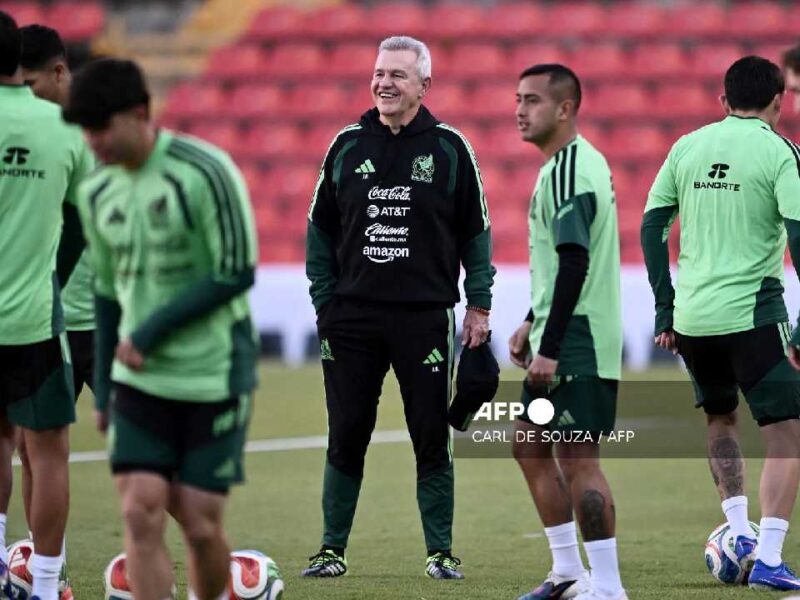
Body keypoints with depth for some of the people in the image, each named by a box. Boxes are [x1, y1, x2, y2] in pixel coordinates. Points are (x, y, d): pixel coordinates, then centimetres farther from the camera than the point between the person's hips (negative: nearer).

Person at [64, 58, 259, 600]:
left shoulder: (205, 172, -14)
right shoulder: (97, 195, 5)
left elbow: (238, 273, -16)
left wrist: (152, 330, -16)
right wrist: (103, 388, 16)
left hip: (214, 377, -5)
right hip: (140, 379, 5)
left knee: (200, 526, -1)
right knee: (141, 515, -9)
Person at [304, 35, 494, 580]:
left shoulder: (449, 148, 1)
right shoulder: (347, 146, 7)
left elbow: (476, 232, 5)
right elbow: (321, 228, 12)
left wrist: (479, 305, 0)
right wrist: (324, 301, 5)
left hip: (425, 316, -2)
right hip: (352, 316, 2)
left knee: (432, 440, 1)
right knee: (346, 438, 3)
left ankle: (441, 553, 8)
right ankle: (332, 550, 11)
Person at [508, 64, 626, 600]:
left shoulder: (569, 171, -17)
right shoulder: (574, 163, 16)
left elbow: (575, 265, -24)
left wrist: (550, 348, -24)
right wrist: (533, 325, 26)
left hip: (577, 344, -11)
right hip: (565, 340, 11)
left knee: (578, 459, -9)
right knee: (530, 444, 17)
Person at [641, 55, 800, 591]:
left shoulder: (688, 147, 9)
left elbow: (652, 225, 9)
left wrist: (665, 308, 15)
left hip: (690, 319, 5)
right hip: (752, 314, -5)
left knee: (720, 419, 27)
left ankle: (740, 532, 25)